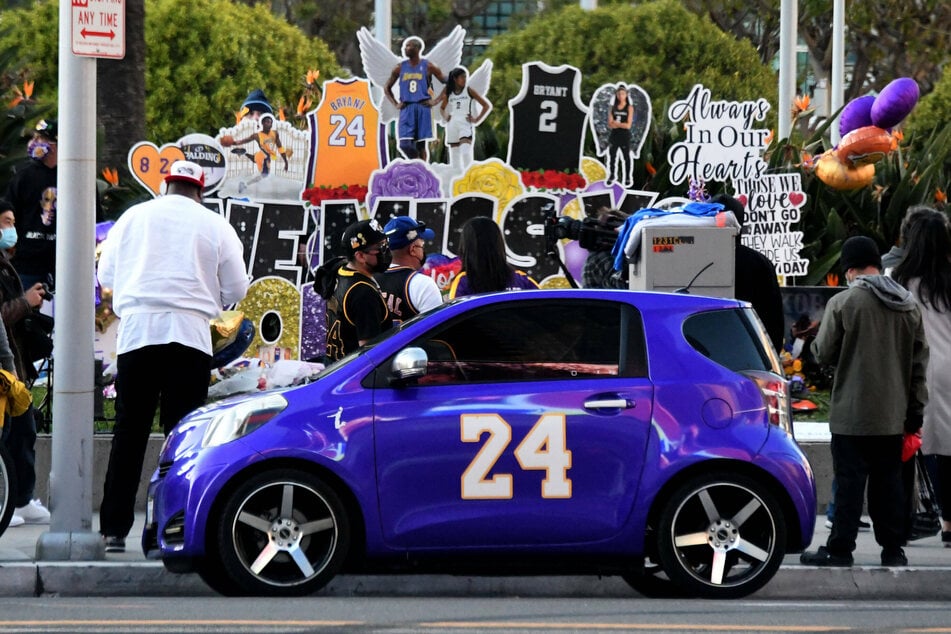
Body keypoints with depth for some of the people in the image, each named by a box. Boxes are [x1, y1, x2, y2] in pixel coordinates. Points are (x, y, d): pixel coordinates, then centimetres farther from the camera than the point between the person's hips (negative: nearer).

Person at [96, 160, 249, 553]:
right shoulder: (215, 226, 7)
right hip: (190, 334, -1)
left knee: (129, 433, 4)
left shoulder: (134, 217, 11)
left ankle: (114, 529, 0)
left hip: (137, 331, 1)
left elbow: (106, 274, 17)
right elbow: (236, 289, 10)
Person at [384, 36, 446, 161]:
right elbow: (387, 88, 18)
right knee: (405, 145, -12)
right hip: (406, 108, 2)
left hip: (423, 108, -2)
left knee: (421, 144, 1)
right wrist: (395, 104, 4)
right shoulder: (400, 67, 9)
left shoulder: (428, 66, 2)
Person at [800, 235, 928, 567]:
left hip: (853, 413, -5)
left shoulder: (843, 303, -12)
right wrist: (915, 408, 15)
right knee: (889, 480, 10)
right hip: (893, 415, 5)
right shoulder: (908, 305, 6)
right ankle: (893, 549, 12)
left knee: (850, 481, -1)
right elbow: (919, 360, 10)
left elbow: (825, 352, -7)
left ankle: (839, 549, 1)